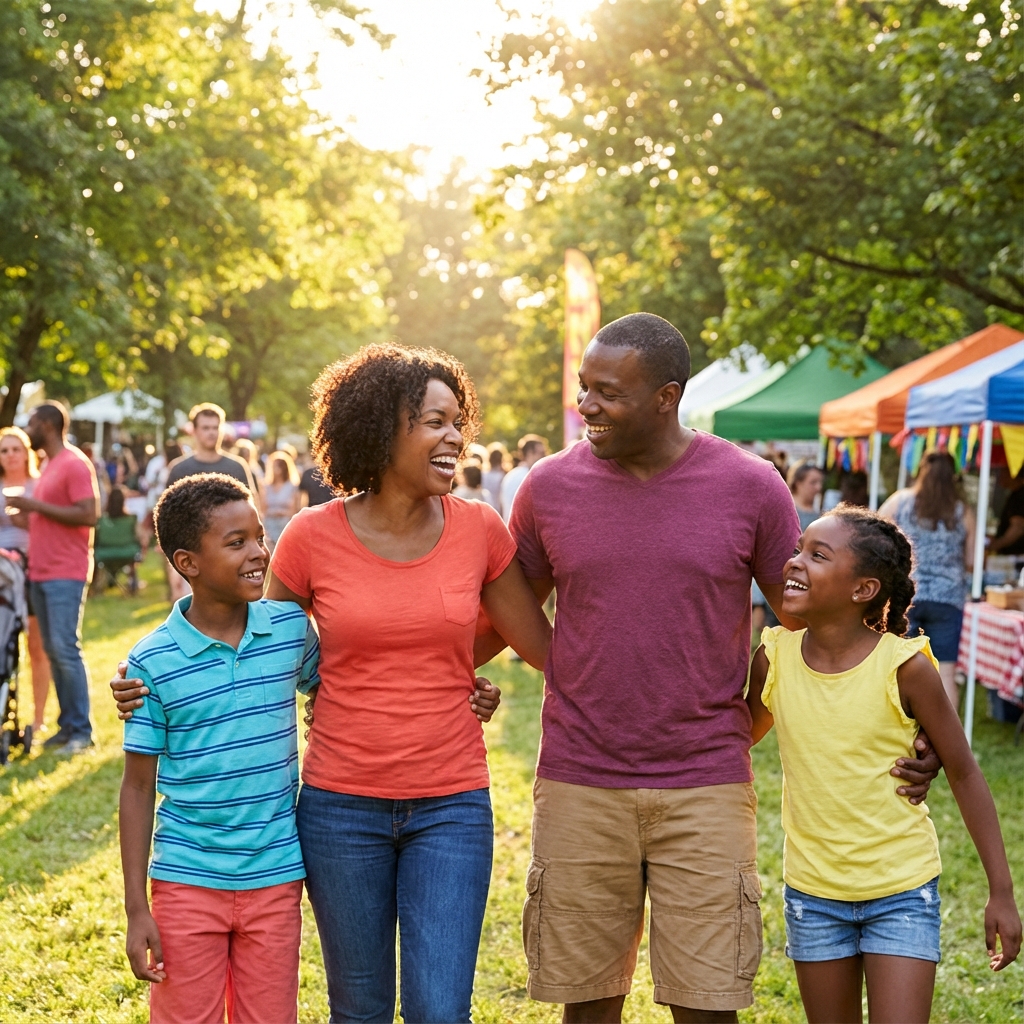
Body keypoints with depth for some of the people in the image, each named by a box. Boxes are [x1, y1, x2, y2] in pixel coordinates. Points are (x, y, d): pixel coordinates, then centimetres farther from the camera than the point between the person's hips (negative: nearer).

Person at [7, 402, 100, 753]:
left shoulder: (75, 464, -10)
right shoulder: (49, 466, 18)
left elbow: (88, 515, -20)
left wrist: (37, 505, -17)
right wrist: (21, 514, 9)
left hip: (65, 575, -9)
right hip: (40, 572, 9)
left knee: (65, 649, -10)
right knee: (52, 651, 9)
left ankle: (81, 731, -4)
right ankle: (67, 725, 14)